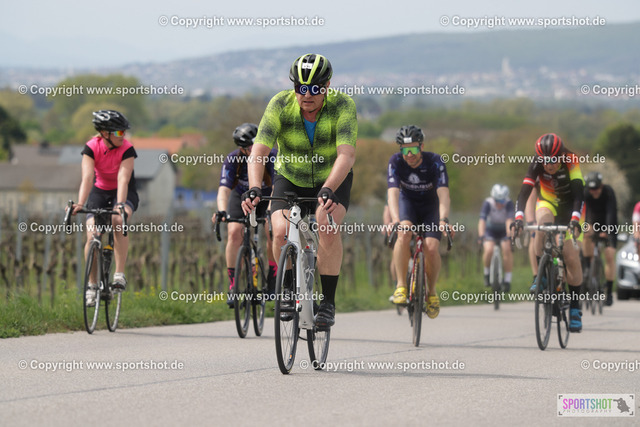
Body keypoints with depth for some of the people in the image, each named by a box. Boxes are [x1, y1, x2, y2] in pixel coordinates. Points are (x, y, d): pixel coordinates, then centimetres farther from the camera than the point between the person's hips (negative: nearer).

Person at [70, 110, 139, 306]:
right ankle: (92, 285, 2)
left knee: (118, 221, -34)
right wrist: (80, 204, -44)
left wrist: (120, 205, -47)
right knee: (92, 237, -15)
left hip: (124, 192, -2)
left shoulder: (127, 149, -23)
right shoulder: (91, 148, -20)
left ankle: (120, 274, -27)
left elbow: (123, 179, -33)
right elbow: (87, 177, -30)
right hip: (99, 192, 2)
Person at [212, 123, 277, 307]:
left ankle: (273, 283, -5)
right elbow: (224, 190, -36)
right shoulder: (232, 160, -28)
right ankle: (233, 287, -14)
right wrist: (222, 211, -55)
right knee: (234, 233, -21)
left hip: (266, 196, 0)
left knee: (272, 232, -22)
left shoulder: (272, 156, -31)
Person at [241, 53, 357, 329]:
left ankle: (328, 303, -15)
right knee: (281, 232, -23)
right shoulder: (280, 105, -23)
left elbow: (346, 155, -37)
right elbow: (259, 150, -30)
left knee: (328, 227, -28)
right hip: (290, 179, 1)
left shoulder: (342, 105, -26)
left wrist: (328, 190, -53)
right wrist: (254, 188, -47)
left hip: (333, 180, -1)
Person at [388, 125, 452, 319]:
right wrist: (396, 221, -53)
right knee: (404, 235, -32)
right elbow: (393, 193, -35)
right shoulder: (395, 162, -24)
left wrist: (443, 219, -55)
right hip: (408, 203, 1)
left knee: (431, 247, -22)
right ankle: (401, 285, -23)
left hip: (430, 206, -1)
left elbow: (443, 194, -37)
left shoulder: (435, 162, -27)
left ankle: (432, 292, 2)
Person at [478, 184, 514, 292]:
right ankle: (487, 273, 1)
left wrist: (509, 236, -47)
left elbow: (509, 221, -33)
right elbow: (482, 221, -32)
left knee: (507, 249, -27)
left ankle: (507, 280, -17)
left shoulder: (509, 204, -23)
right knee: (489, 250, -27)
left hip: (504, 231, 0)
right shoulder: (488, 203, -24)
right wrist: (481, 236, -46)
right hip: (490, 231, 0)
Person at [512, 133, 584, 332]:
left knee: (571, 256, -13)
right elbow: (524, 191, -32)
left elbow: (579, 193, -37)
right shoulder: (537, 165, -24)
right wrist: (518, 218, -48)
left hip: (570, 206, -1)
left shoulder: (571, 161, -29)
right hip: (548, 203, 1)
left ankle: (575, 308, -1)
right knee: (543, 222, -35)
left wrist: (575, 219, -52)